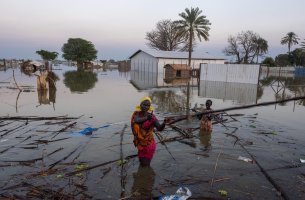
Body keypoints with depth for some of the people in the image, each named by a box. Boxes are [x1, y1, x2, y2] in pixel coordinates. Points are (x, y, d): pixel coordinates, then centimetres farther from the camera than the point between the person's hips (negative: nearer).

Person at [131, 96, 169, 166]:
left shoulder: (152, 116, -20)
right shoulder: (137, 113, -10)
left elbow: (160, 128, -27)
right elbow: (137, 120, -33)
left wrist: (164, 123, -49)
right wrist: (146, 118, -52)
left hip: (148, 143, -3)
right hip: (139, 141, 4)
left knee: (145, 164, 8)